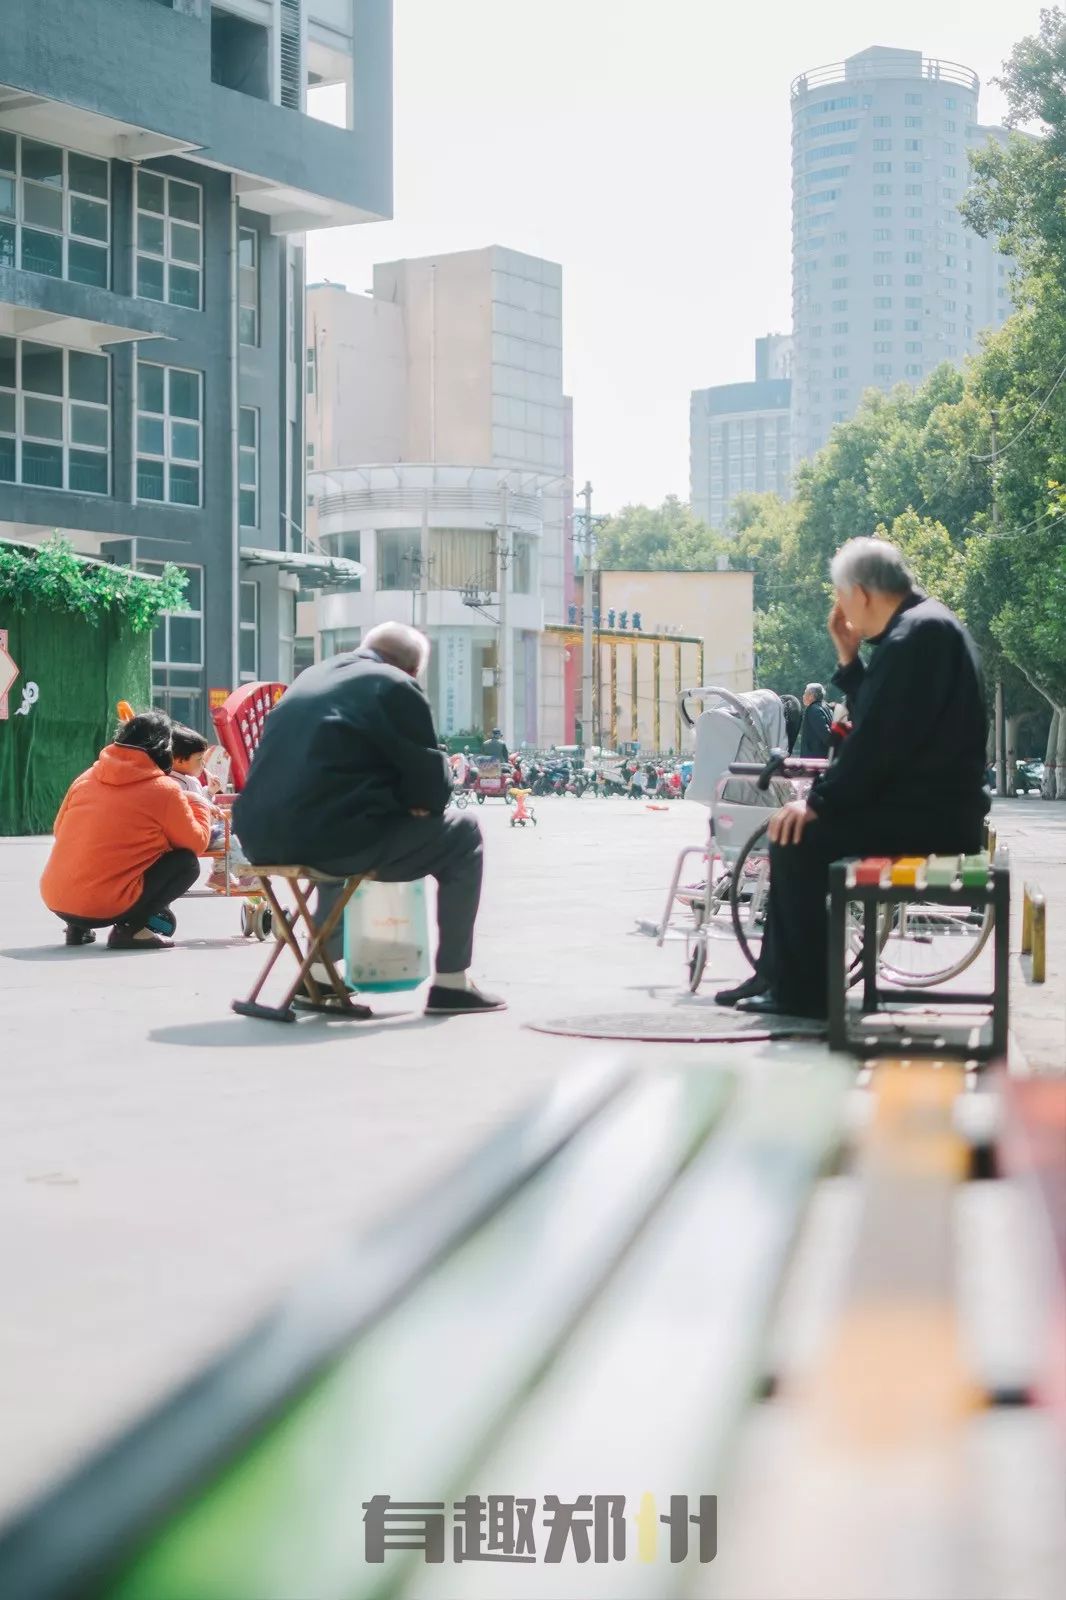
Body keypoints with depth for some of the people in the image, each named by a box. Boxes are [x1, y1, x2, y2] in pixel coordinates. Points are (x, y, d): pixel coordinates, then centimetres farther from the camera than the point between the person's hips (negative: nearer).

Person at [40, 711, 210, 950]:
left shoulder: (86, 778, 9)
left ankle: (77, 928, 14)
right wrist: (200, 808, 23)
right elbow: (196, 844, 4)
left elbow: (59, 830, 19)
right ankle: (130, 928, -7)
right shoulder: (164, 791, -5)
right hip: (105, 909, -7)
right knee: (187, 863, 6)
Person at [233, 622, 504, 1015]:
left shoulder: (310, 677, 23)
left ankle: (319, 974, 39)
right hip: (330, 836, -8)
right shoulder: (397, 688, -1)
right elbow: (434, 787, 0)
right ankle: (451, 985, 9)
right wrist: (417, 801, 21)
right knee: (462, 833, 10)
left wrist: (399, 798, 26)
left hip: (262, 837, 8)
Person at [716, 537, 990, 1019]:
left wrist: (819, 801, -18)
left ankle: (803, 991, -8)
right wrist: (849, 657, 10)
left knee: (799, 836, -17)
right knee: (793, 829, 13)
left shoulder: (918, 632, -17)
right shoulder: (922, 624, 16)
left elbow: (878, 738, -23)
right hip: (925, 802, 11)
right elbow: (872, 721, 19)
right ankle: (775, 975, 15)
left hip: (928, 812, -11)